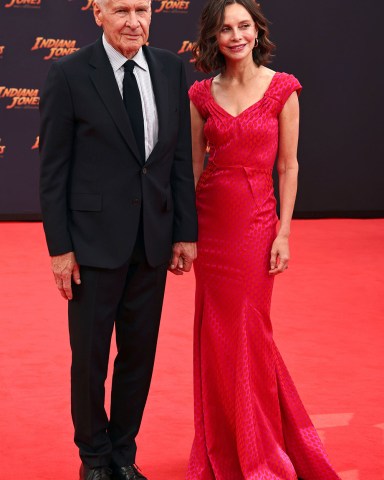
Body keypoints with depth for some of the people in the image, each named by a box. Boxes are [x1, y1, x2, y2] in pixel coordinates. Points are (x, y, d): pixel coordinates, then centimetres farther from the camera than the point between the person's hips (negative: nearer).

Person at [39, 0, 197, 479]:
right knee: (90, 357, 7)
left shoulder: (170, 70, 4)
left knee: (139, 354, 12)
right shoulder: (68, 75, -8)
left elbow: (181, 156, 7)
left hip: (152, 240, 4)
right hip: (95, 239, -4)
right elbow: (53, 168, -7)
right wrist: (59, 247, -9)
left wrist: (186, 231, 4)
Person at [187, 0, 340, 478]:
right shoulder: (201, 94, 5)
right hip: (210, 220, 3)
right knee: (216, 335, 8)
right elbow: (194, 166, 8)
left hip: (255, 222, -3)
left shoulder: (282, 88, -3)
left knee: (248, 332, 2)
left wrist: (284, 233, -7)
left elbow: (288, 167, -3)